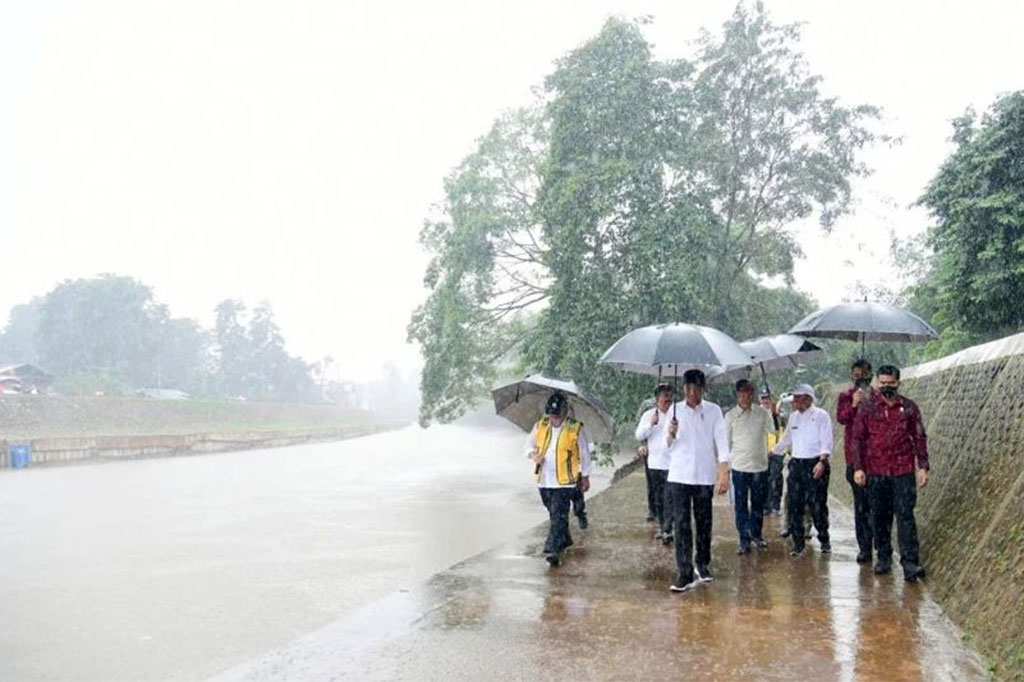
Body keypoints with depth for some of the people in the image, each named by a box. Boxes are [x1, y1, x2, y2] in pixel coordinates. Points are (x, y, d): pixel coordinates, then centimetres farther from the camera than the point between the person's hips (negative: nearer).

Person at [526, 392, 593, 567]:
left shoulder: (575, 429, -6)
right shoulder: (540, 426, 3)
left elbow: (584, 454, 3)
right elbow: (529, 444, 17)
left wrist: (585, 477, 7)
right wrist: (534, 455, -5)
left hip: (564, 481, -5)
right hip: (544, 480, 5)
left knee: (558, 516, -12)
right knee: (555, 514, 18)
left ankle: (552, 549, -15)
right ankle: (565, 540, 38)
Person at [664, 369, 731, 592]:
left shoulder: (713, 411, 1)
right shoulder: (675, 410, 5)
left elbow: (721, 442, -4)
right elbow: (667, 446, 8)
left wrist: (724, 474, -12)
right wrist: (670, 434, -15)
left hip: (704, 476, 0)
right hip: (678, 476, 1)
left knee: (704, 523, 10)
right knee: (680, 525, -5)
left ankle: (703, 565, 29)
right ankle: (686, 574, -5)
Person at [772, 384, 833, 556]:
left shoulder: (821, 416, -5)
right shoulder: (793, 417, 13)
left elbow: (826, 442, -11)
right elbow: (786, 439, 23)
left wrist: (822, 461, -22)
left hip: (815, 464, -5)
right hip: (796, 464, 5)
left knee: (818, 506, 0)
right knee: (794, 505, 2)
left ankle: (824, 540, 19)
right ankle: (798, 542, 12)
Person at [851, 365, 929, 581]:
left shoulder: (909, 407, 4)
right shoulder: (867, 407, 3)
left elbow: (919, 438, 7)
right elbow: (858, 439, 4)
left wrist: (923, 467, 1)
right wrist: (858, 468, -2)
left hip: (903, 472, -1)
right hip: (875, 472, 1)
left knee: (905, 516, -5)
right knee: (879, 517, 9)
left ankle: (910, 563, -4)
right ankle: (883, 557, 22)